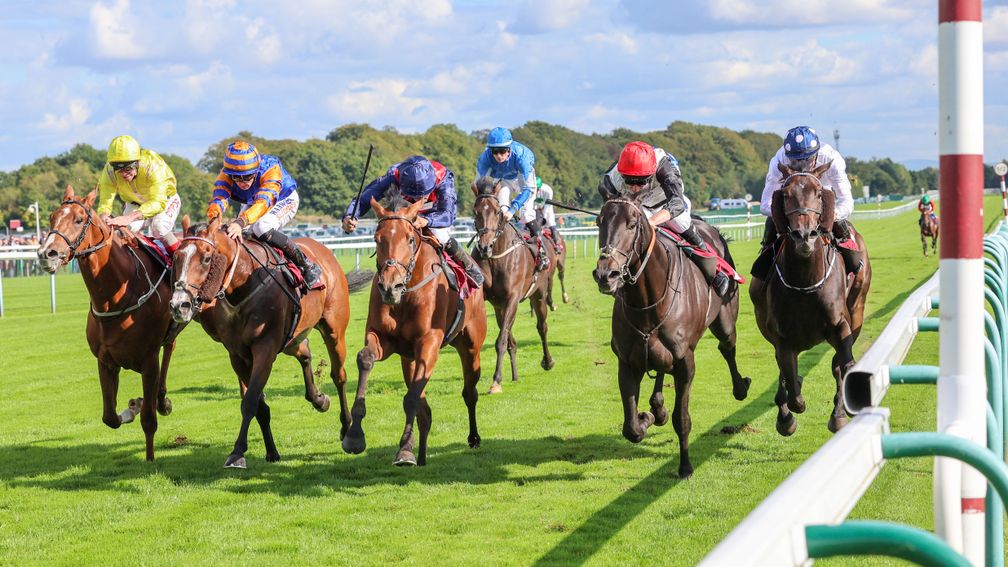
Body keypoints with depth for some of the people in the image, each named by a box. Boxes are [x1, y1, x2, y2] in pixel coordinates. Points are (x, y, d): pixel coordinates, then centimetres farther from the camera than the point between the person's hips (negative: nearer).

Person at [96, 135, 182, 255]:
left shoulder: (153, 165, -39)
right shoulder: (110, 170, -28)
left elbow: (158, 202, -47)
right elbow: (105, 201, -29)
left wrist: (130, 217, -61)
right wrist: (104, 217, -55)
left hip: (165, 200, -3)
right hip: (135, 204, 3)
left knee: (159, 227, -32)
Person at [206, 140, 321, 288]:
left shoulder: (271, 169, -39)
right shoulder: (226, 174, -27)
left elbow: (263, 202, -52)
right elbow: (219, 197, -42)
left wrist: (241, 222, -69)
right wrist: (215, 211, -68)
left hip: (284, 200, -6)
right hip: (251, 203, 6)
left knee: (262, 227, -33)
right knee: (234, 234, -13)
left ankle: (308, 266, -25)